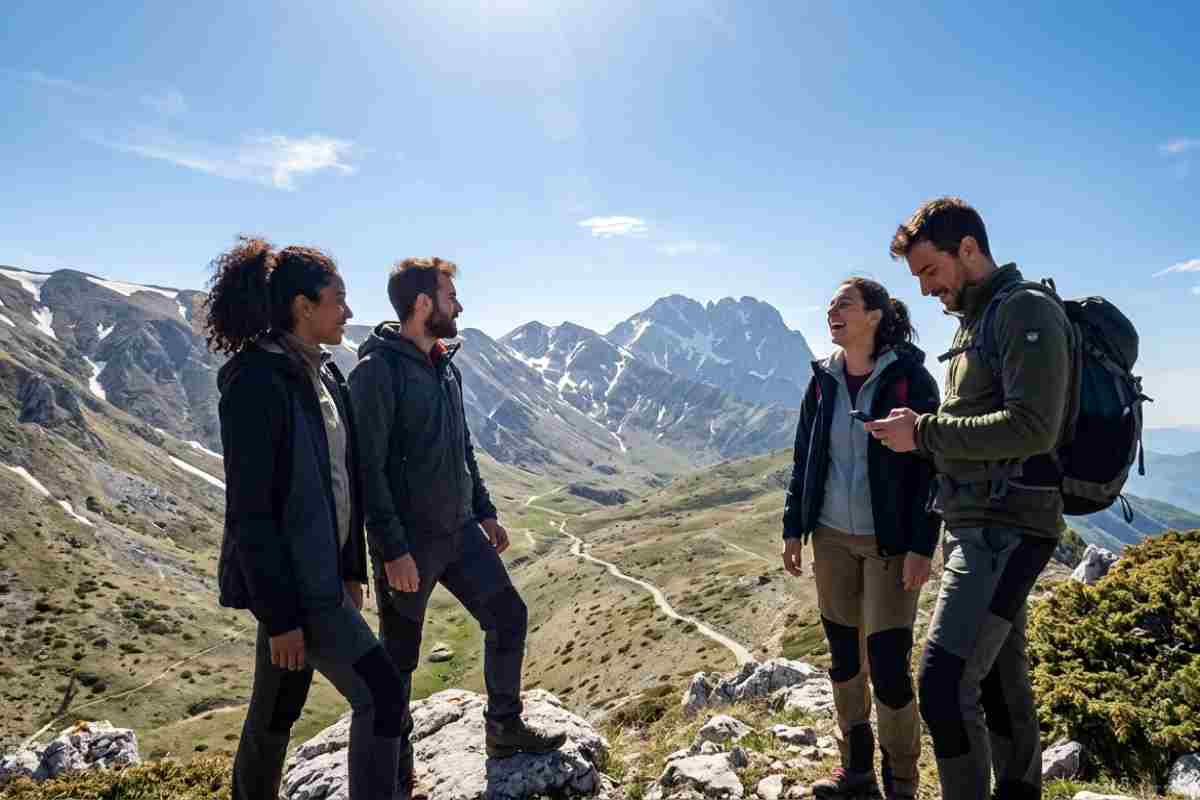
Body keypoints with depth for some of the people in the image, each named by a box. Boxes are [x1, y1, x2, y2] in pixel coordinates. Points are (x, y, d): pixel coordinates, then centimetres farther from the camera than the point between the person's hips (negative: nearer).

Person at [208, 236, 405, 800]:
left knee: (280, 705, 22)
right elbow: (248, 509, -20)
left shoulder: (321, 374, 8)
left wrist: (351, 569, 15)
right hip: (288, 579, -9)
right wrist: (279, 614, -18)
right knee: (380, 693, -5)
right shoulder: (257, 382, -19)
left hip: (319, 569, 9)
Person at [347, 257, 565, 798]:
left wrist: (484, 511, 15)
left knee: (508, 617, 12)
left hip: (460, 530, 8)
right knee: (400, 655, 8)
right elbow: (368, 468, -19)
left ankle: (504, 729, 31)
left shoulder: (445, 365, 9)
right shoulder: (377, 370, -16)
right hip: (409, 542, -7)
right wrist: (392, 548, -20)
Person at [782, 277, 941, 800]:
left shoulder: (910, 378, -9)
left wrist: (921, 547, -15)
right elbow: (803, 460, 11)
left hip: (889, 542, -5)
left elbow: (929, 467, -11)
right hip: (831, 538, 5)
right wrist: (793, 528, 9)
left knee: (888, 665, -4)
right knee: (843, 658, 13)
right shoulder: (823, 382, 5)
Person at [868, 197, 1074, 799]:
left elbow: (1032, 428, -21)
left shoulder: (1026, 310, -10)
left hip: (1007, 528, -9)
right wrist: (919, 431, 6)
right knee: (1001, 683, 17)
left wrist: (924, 432, -16)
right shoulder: (974, 322, 19)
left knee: (944, 683, -14)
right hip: (977, 525, 9)